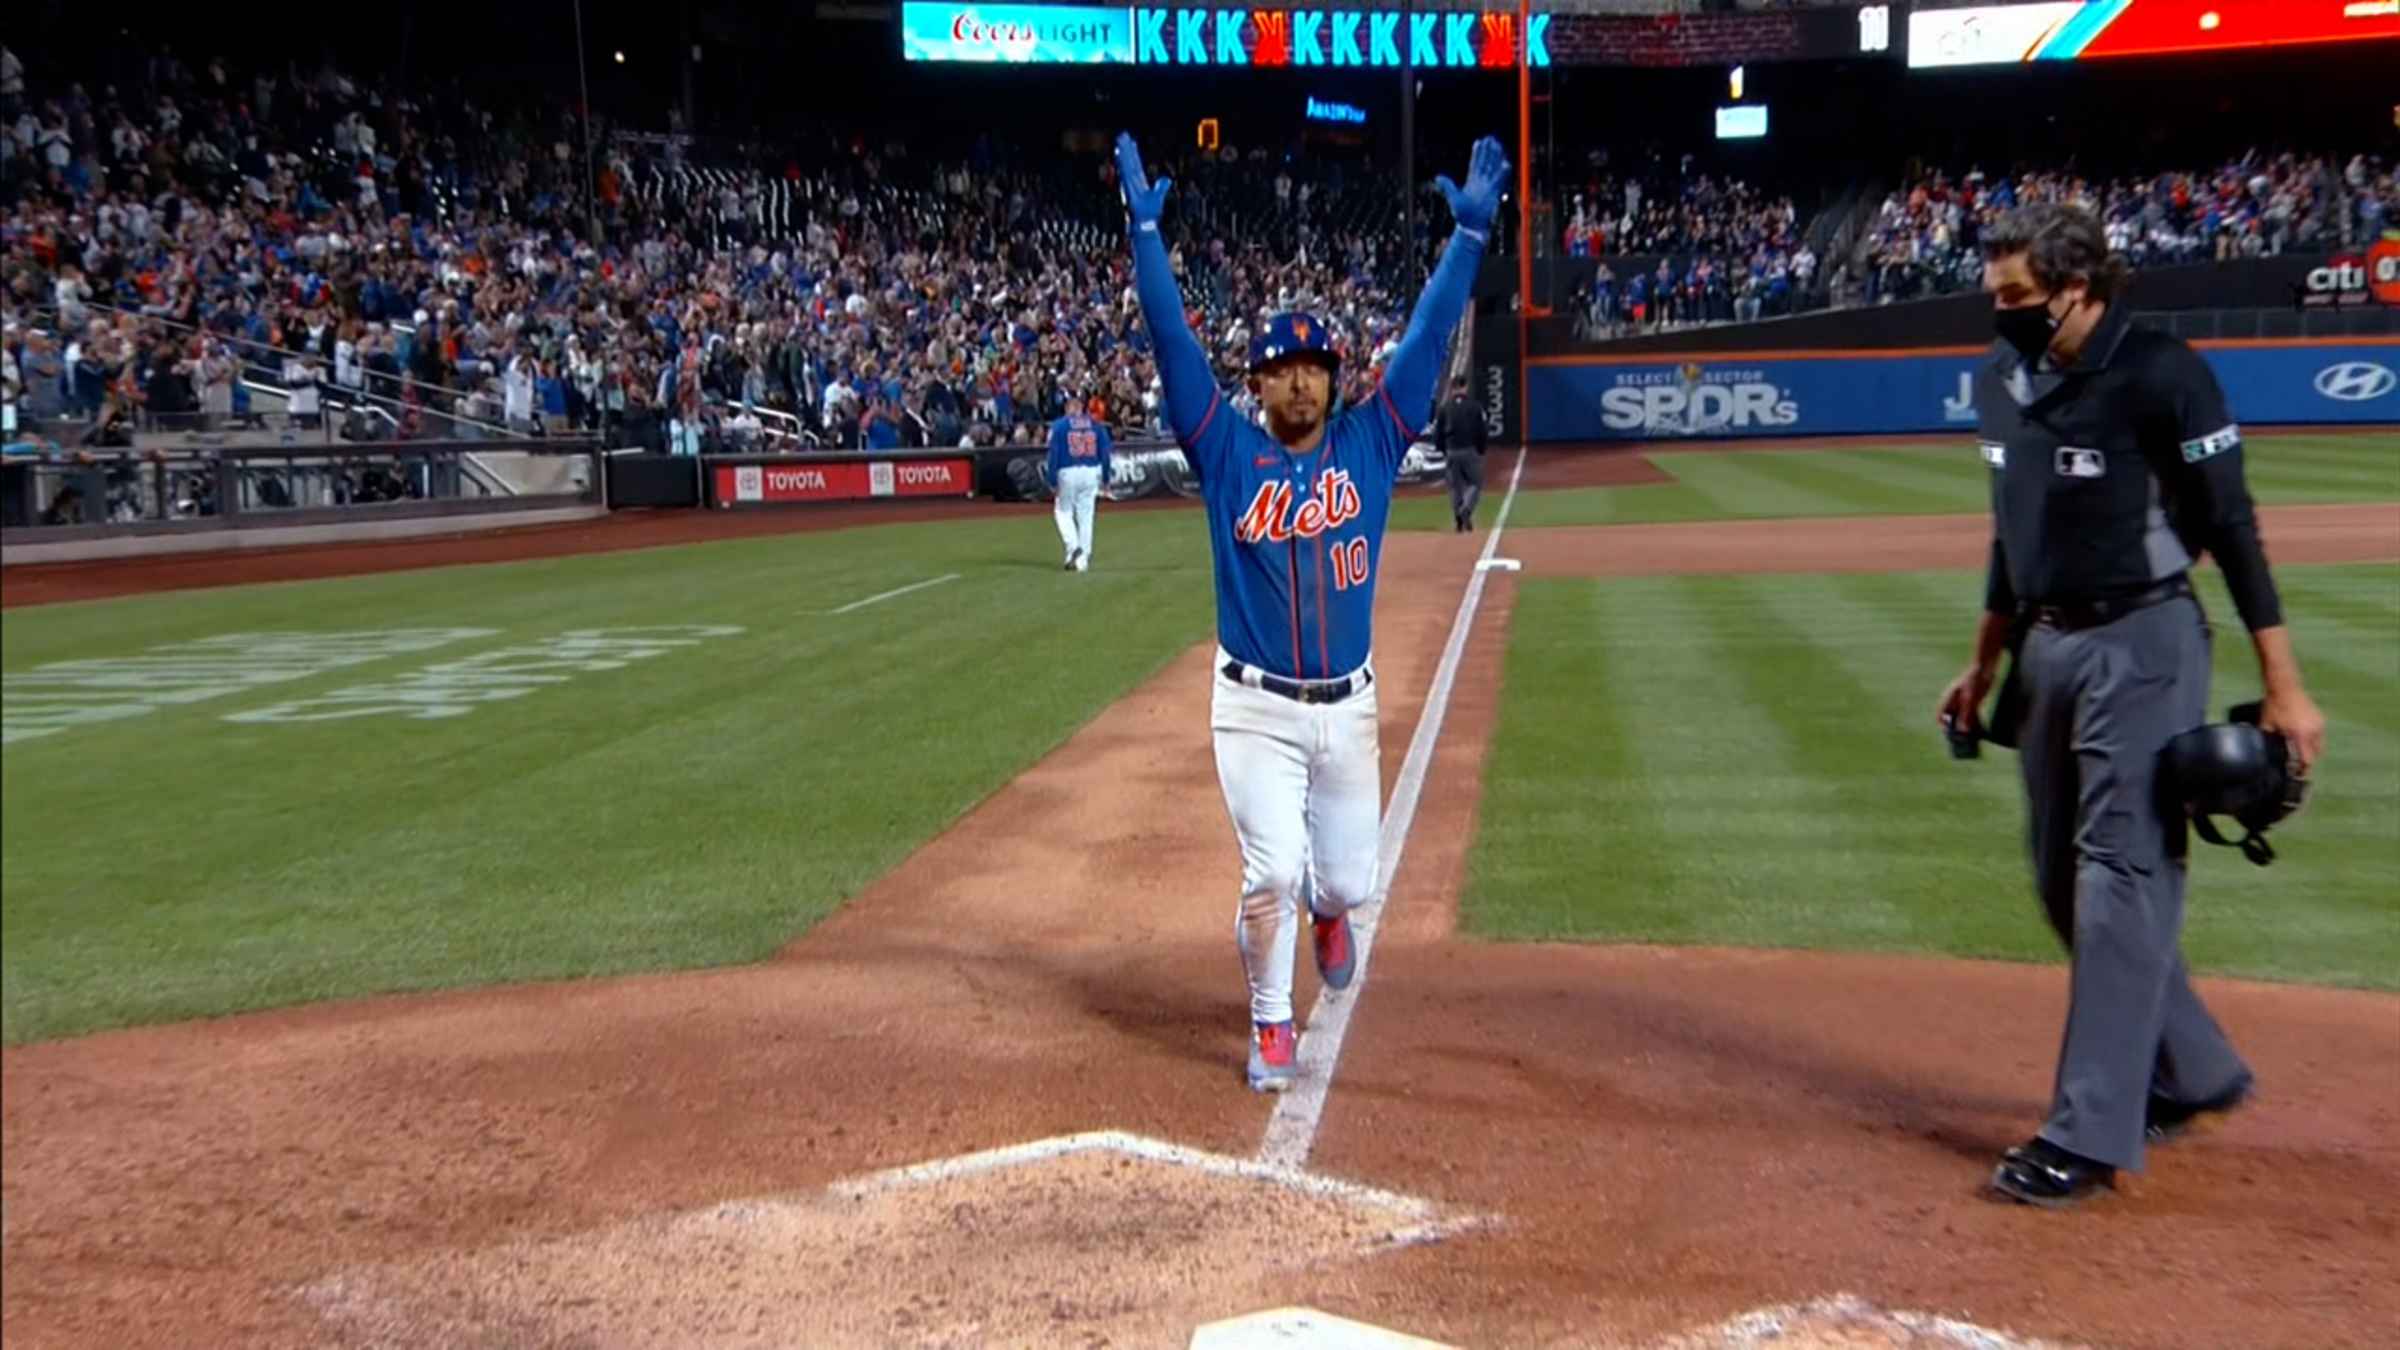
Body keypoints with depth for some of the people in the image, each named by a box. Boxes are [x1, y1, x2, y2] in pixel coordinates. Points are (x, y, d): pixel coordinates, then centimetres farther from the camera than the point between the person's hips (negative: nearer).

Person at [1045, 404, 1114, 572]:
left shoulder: (1059, 426, -3)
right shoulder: (1096, 425, 5)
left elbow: (1054, 455, -6)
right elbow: (1105, 452, 4)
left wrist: (1052, 481, -3)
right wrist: (1105, 479, 10)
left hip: (1068, 473, -3)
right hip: (1091, 472, 3)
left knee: (1064, 512, 14)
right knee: (1086, 515, 9)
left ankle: (1073, 547, -8)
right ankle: (1083, 559, 10)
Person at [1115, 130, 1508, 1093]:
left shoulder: (1371, 444, 2)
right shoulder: (1226, 453, -2)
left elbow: (1427, 336, -1)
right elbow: (1173, 341, -8)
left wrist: (1471, 230, -6)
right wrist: (1144, 229, -14)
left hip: (1348, 707, 2)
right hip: (1256, 709, -2)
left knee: (1347, 879, 9)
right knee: (1271, 873, -7)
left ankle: (1324, 910, 48)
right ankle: (1270, 1029, 16)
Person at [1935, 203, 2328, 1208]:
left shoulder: (2160, 376, -15)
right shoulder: (2004, 379, 8)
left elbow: (2232, 531, -14)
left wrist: (2283, 689, -17)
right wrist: (1983, 667, 21)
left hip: (2142, 649, -8)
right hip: (2045, 649, 8)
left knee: (2122, 880, -7)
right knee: (2064, 882, 13)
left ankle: (2091, 1133, -3)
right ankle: (2192, 1073, 31)